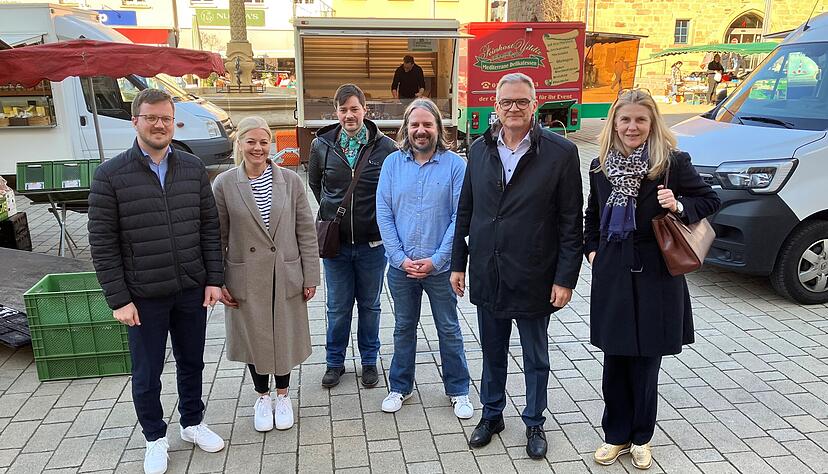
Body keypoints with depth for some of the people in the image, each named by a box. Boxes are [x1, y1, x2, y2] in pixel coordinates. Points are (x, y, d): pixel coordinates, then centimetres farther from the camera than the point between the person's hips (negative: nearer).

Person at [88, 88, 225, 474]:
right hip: (144, 297, -2)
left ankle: (193, 423, 39)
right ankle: (155, 438, 33)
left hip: (192, 291, 3)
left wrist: (214, 279, 1)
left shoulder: (193, 168, 3)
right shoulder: (110, 175, -7)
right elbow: (102, 243, -7)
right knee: (146, 374, 12)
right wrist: (118, 299, -10)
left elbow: (209, 227, 5)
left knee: (191, 363, 18)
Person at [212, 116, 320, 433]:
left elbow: (306, 231, -1)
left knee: (285, 338, 13)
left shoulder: (290, 181, -3)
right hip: (246, 279, 0)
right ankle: (262, 397, 37)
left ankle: (283, 395, 37)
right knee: (254, 338, 14)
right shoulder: (224, 184, -5)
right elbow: (218, 237, 0)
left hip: (285, 277, 0)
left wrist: (311, 276, -2)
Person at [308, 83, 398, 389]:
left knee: (369, 305, 15)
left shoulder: (385, 147, -9)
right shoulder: (321, 145, -1)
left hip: (372, 242, -1)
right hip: (335, 241, 1)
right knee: (337, 307, 13)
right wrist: (332, 211, 10)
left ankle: (369, 360, 32)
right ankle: (335, 361, 31)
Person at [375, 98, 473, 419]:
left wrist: (436, 259, -14)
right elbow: (384, 214, -1)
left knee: (449, 330, 12)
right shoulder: (393, 163, 0)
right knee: (404, 328, 18)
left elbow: (460, 216, -9)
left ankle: (458, 391, 30)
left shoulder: (455, 164, -7)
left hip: (440, 266, -2)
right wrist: (401, 257, -9)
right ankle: (400, 387, 35)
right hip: (401, 267, 2)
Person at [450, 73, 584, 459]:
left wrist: (566, 278, -11)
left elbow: (571, 221, -8)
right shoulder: (479, 149, 3)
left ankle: (534, 423, 35)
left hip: (533, 278, -3)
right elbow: (465, 210, 8)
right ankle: (491, 414, 39)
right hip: (487, 276, 3)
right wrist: (459, 263, 8)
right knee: (492, 352, 19)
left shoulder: (561, 152, -9)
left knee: (535, 358, 14)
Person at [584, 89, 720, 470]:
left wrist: (680, 206, -15)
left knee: (645, 363, 8)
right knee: (614, 362, 10)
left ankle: (641, 438, 28)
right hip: (611, 275, 3)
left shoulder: (672, 162, -6)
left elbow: (710, 200, 3)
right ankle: (615, 435, 28)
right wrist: (591, 249, 8)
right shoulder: (600, 165, 6)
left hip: (654, 275, -3)